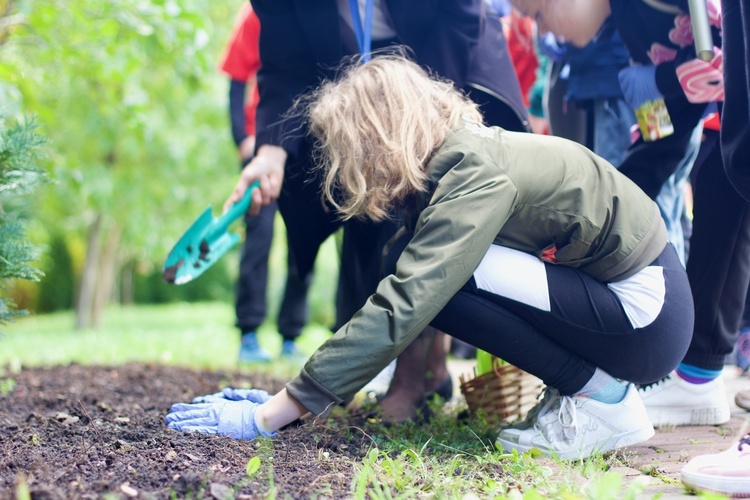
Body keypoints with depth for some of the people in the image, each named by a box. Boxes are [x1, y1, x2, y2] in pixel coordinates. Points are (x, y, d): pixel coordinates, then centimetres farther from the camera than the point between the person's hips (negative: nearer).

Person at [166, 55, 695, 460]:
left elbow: (399, 310, -32)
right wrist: (292, 395, 5)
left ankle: (605, 400, -9)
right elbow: (401, 296, 8)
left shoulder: (476, 172, -23)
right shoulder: (458, 155, 4)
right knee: (430, 276, 4)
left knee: (439, 278, -21)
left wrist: (268, 417, -29)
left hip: (647, 315, -9)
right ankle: (583, 385, 7)